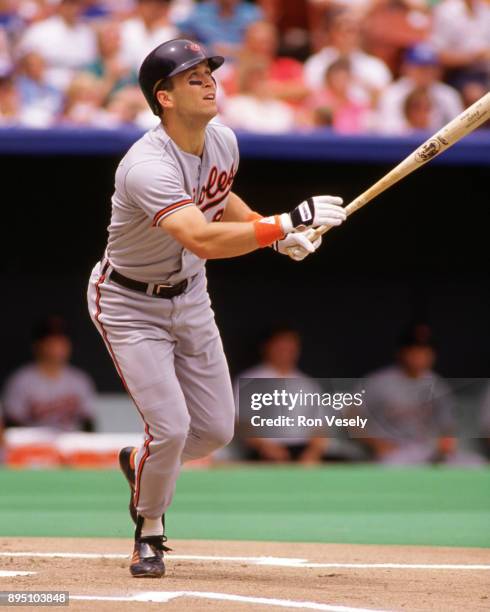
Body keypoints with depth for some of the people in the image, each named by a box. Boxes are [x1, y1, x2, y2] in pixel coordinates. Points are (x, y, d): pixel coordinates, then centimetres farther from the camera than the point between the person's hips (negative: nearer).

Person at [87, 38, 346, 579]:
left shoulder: (222, 142, -8)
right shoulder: (148, 166, -34)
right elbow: (203, 240, -47)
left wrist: (279, 235, 1)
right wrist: (286, 222, -51)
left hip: (189, 297, 7)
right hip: (129, 304, -7)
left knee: (216, 430, 9)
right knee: (171, 428, -14)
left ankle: (139, 463, 40)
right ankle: (149, 531, 13)